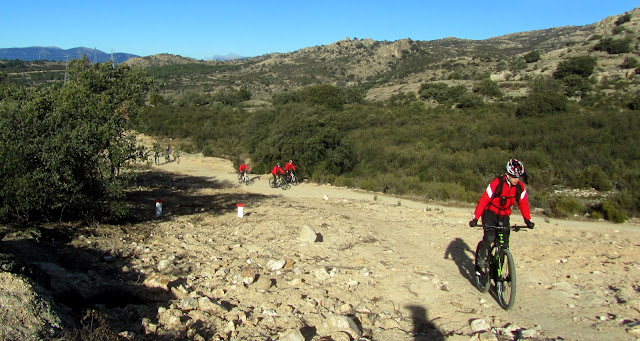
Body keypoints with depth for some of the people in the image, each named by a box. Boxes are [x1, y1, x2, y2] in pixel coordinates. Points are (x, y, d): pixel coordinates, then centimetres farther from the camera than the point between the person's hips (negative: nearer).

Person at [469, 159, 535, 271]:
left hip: (504, 216, 4)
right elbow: (483, 200, -22)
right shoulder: (497, 183, -22)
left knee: (504, 244, -3)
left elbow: (523, 204, 0)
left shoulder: (520, 187, -8)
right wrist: (475, 219, -27)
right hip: (490, 213, -4)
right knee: (490, 238, -26)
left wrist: (528, 220, -16)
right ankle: (481, 257, 1)